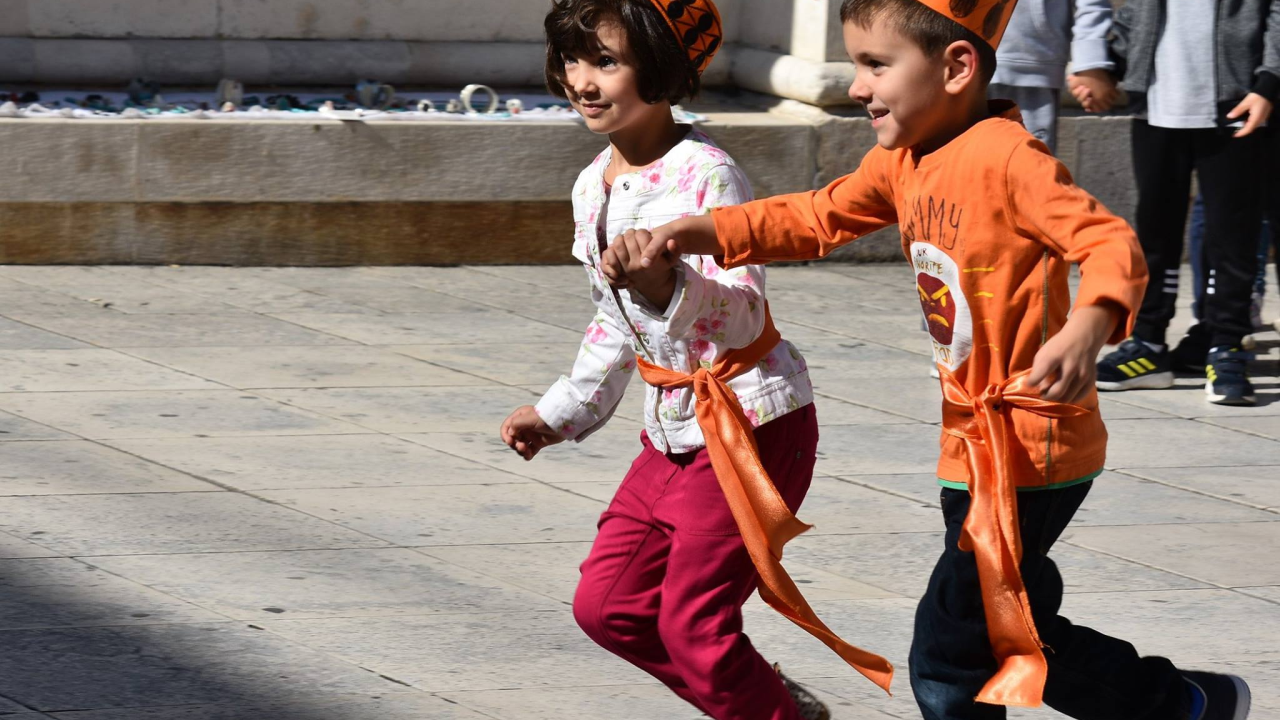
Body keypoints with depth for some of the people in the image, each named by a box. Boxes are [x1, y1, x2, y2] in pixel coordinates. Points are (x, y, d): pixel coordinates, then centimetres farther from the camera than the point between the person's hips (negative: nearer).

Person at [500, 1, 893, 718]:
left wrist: (667, 284, -45)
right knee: (606, 605, 8)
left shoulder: (706, 175, -20)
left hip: (750, 428, -9)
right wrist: (561, 411, 25)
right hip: (673, 431, 9)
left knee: (692, 625, -9)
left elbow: (743, 315, -28)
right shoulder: (594, 187, 7)